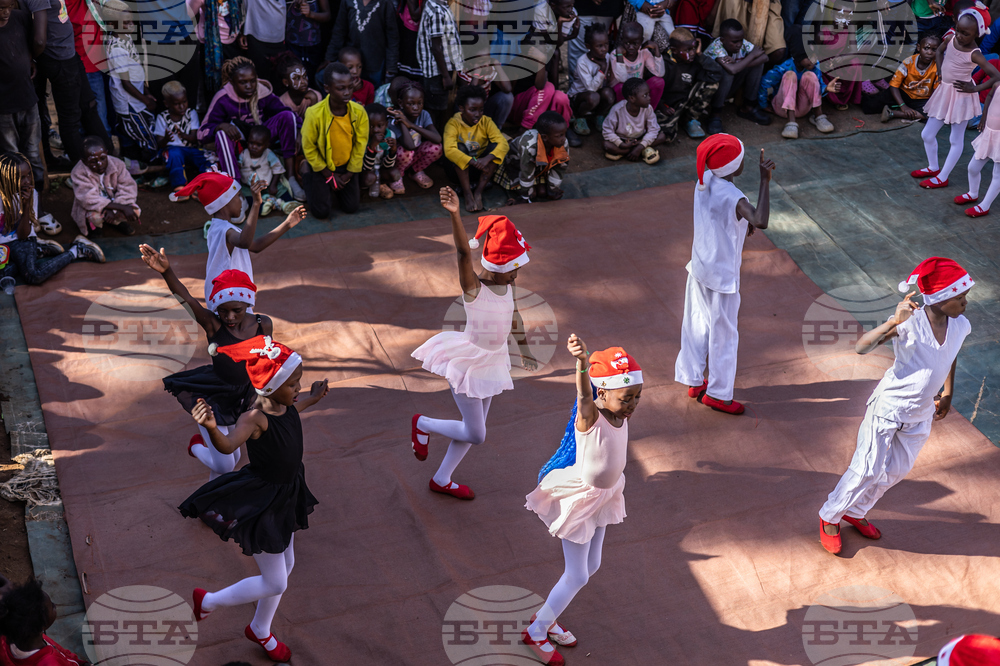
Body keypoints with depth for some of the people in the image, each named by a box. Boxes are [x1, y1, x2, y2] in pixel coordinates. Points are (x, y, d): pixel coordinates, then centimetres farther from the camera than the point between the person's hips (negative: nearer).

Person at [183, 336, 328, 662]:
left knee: (285, 566, 25)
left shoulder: (286, 405, -10)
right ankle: (208, 601, 30)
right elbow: (227, 445, -54)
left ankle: (260, 631, 50)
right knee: (275, 583, 5)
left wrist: (313, 398, 24)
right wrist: (211, 427, -72)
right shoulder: (256, 419, -34)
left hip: (287, 495, 8)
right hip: (261, 504, -8)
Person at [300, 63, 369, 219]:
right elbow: (309, 147, -15)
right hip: (322, 165, -3)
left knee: (351, 208, 2)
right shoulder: (315, 113, -28)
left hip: (347, 166, 3)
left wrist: (348, 175, -6)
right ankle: (306, 172, 22)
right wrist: (329, 176, -10)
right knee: (321, 212, -3)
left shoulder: (359, 111, -19)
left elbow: (360, 144, -7)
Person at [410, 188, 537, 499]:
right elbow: (464, 252, -42)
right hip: (468, 361, -7)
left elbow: (513, 316, 14)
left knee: (475, 429, 17)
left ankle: (442, 479, 36)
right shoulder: (473, 287, -24)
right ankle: (422, 423, 24)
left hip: (493, 359, 8)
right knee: (475, 434, -1)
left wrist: (523, 349, 27)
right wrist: (455, 215, -59)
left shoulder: (507, 284, -3)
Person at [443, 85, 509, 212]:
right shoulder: (453, 124, -17)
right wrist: (473, 162, -44)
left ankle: (478, 191, -21)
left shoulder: (486, 122, -9)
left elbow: (503, 143, -22)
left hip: (481, 167, 3)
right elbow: (448, 150, -34)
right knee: (460, 147, -30)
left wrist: (487, 159, -41)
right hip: (461, 169, -3)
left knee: (496, 146, -21)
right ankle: (467, 193, -27)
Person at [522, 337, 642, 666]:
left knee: (592, 565, 21)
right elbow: (584, 394, -58)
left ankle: (546, 617, 43)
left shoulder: (622, 413, -12)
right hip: (579, 498, -8)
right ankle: (536, 632, 28)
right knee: (577, 575, 4)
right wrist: (582, 362, -79)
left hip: (604, 494, 8)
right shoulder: (589, 416, -33)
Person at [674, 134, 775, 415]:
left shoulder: (704, 182, -5)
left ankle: (694, 381, 35)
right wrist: (765, 181, -41)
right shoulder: (732, 197, -29)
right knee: (724, 333, 8)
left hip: (699, 268, 8)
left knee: (697, 325, 20)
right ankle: (718, 394, 20)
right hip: (723, 275, -8)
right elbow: (761, 221, -45)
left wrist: (742, 222, 3)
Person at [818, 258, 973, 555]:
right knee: (867, 470, 1)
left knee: (896, 470, 18)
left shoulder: (960, 326, -9)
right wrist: (893, 322, -49)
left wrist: (948, 395, 22)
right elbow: (861, 347, -35)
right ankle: (830, 517, 23)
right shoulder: (910, 322, -26)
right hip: (889, 406, -6)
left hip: (921, 415, 6)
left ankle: (856, 511, 40)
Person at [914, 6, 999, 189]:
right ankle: (933, 167, 35)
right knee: (927, 134, 14)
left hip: (960, 96, -7)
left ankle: (942, 177, 16)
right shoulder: (952, 40, -5)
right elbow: (939, 50, 20)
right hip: (944, 92, 7)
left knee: (956, 140, 7)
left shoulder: (974, 55, -21)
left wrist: (975, 89, -18)